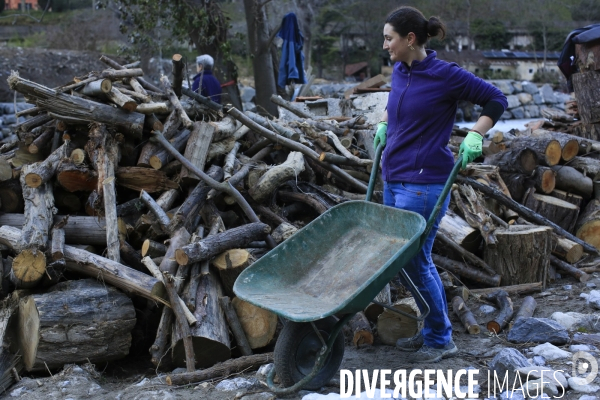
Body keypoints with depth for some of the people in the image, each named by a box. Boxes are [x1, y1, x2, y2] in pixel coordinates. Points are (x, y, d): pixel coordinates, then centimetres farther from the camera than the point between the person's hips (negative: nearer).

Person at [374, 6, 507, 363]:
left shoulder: (445, 75, -12)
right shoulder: (399, 72, 8)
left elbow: (496, 100, -4)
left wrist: (475, 136, -15)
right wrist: (383, 124, 17)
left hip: (424, 183, -8)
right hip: (394, 179, 8)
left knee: (414, 258, -4)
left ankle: (441, 339, 13)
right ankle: (434, 329, 28)